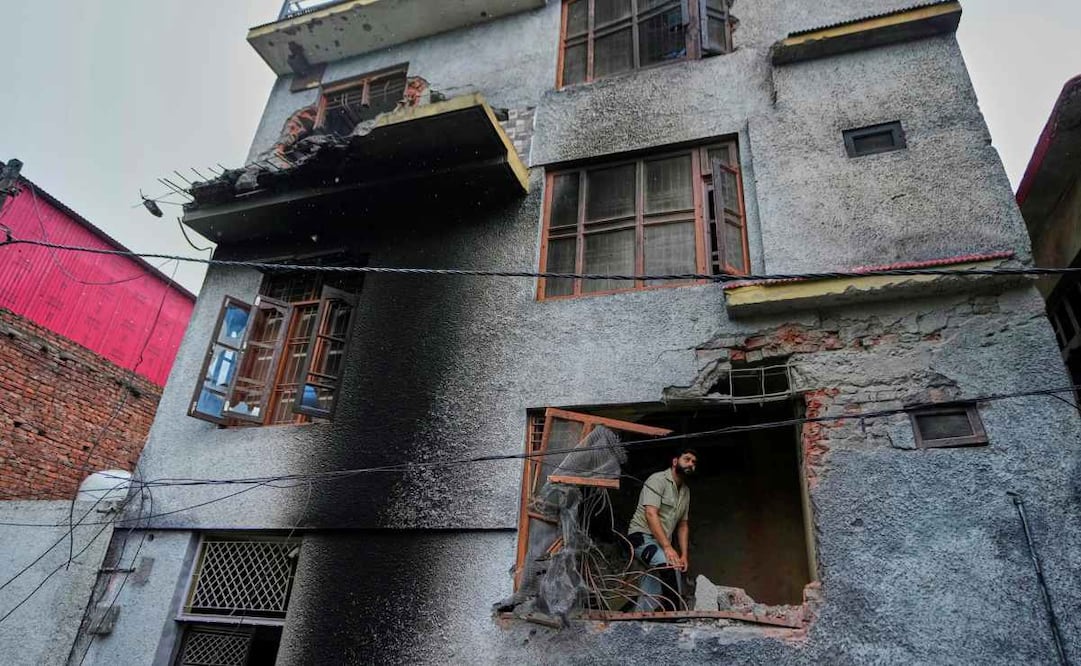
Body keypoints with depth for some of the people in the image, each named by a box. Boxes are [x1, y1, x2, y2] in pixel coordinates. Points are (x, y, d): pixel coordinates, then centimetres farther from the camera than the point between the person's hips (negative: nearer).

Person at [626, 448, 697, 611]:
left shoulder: (686, 491, 14)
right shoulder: (658, 480, -11)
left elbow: (683, 524, 18)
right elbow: (651, 514, -22)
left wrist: (684, 555, 6)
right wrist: (667, 547, -29)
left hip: (661, 543, 9)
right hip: (643, 536, -9)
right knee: (670, 566, -33)